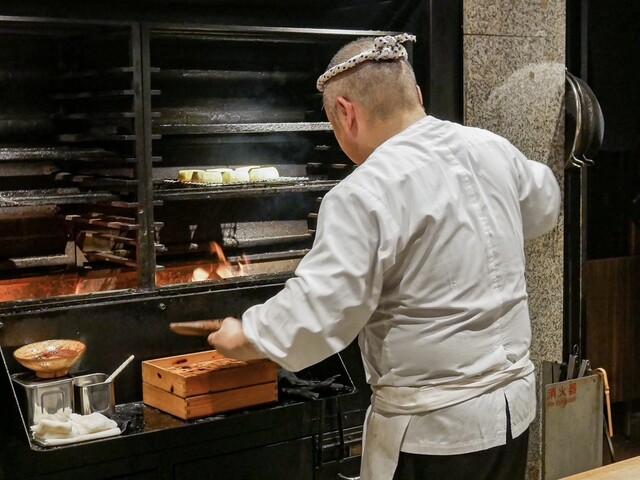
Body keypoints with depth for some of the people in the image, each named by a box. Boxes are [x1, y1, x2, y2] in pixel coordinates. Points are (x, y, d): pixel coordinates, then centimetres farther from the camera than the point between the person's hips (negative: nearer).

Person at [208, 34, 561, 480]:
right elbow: (543, 206, 21)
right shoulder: (493, 149, 1)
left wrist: (246, 335, -5)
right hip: (516, 401, 7)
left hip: (433, 429, -7)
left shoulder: (365, 195, -21)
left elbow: (319, 313, -22)